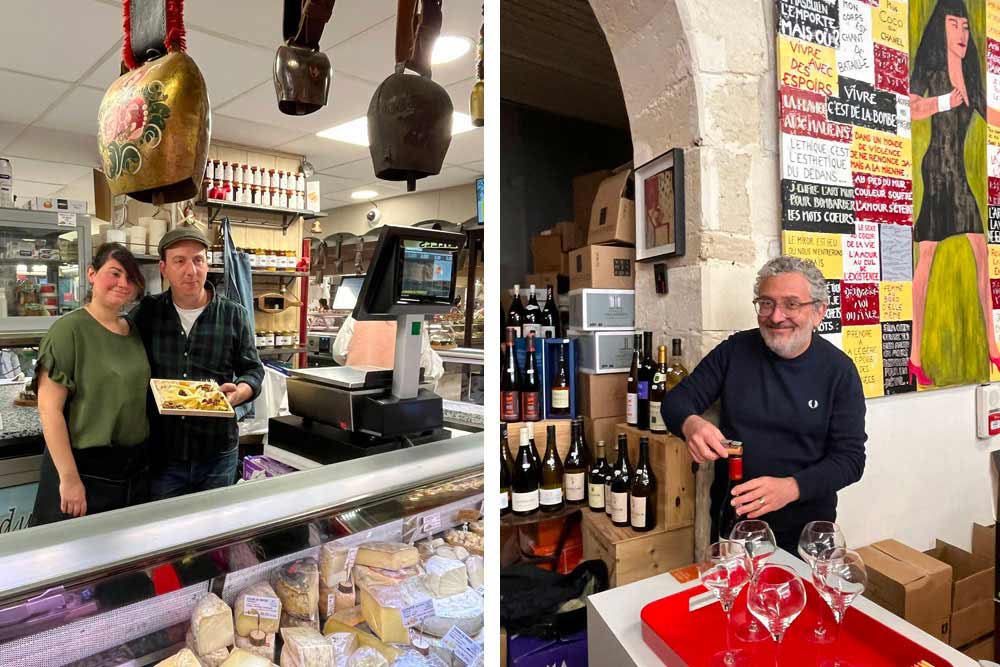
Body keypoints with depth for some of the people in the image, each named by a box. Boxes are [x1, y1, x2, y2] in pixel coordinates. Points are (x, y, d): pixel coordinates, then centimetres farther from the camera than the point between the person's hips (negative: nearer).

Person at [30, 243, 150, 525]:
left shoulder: (134, 330, 5)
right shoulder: (69, 329, -12)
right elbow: (49, 409, -15)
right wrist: (69, 478, -17)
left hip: (136, 468, 6)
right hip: (84, 469, -6)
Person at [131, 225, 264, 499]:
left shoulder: (234, 315, -2)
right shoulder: (145, 313, 1)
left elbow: (253, 370, 3)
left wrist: (239, 392, -17)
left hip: (217, 454, 0)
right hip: (160, 453, 0)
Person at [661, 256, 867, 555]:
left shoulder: (839, 370, -9)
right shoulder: (734, 350, -6)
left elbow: (850, 457, -11)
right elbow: (677, 400, -4)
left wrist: (791, 487, -29)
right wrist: (690, 424, -29)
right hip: (731, 520, 2)